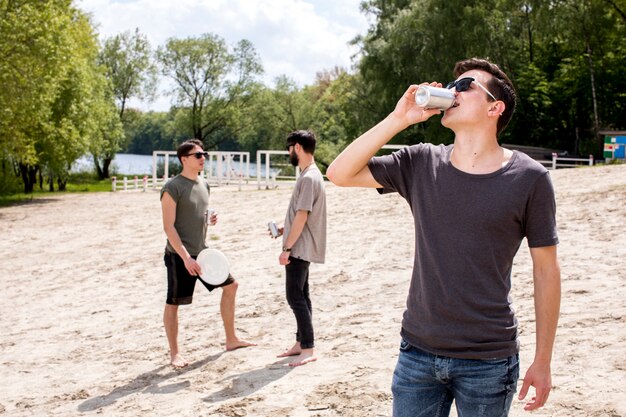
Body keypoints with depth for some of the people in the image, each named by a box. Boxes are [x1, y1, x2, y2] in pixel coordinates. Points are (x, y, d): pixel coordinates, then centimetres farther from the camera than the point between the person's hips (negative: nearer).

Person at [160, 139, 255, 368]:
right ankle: (174, 353, 16)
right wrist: (186, 258, -23)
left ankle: (231, 340, 23)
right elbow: (168, 226, -17)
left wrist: (209, 219, -1)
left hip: (202, 252, 8)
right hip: (179, 255, -8)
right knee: (173, 303, 1)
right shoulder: (173, 188, -14)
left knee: (230, 285, 11)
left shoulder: (203, 184, 10)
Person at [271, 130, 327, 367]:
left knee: (295, 297, -7)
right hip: (301, 248, 10)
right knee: (300, 296, 14)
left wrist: (287, 248, -19)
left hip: (299, 249, -10)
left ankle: (308, 349, -3)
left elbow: (302, 216, -22)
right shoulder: (309, 175, 13)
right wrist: (285, 230, 14)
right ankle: (301, 343, 22)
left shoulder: (309, 178, -19)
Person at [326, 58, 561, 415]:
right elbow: (340, 174, -4)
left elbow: (546, 269, -1)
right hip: (418, 352, 3)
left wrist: (543, 361, 0)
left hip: (488, 362, -2)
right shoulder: (421, 164, 1)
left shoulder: (529, 178, -7)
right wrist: (399, 119, -11)